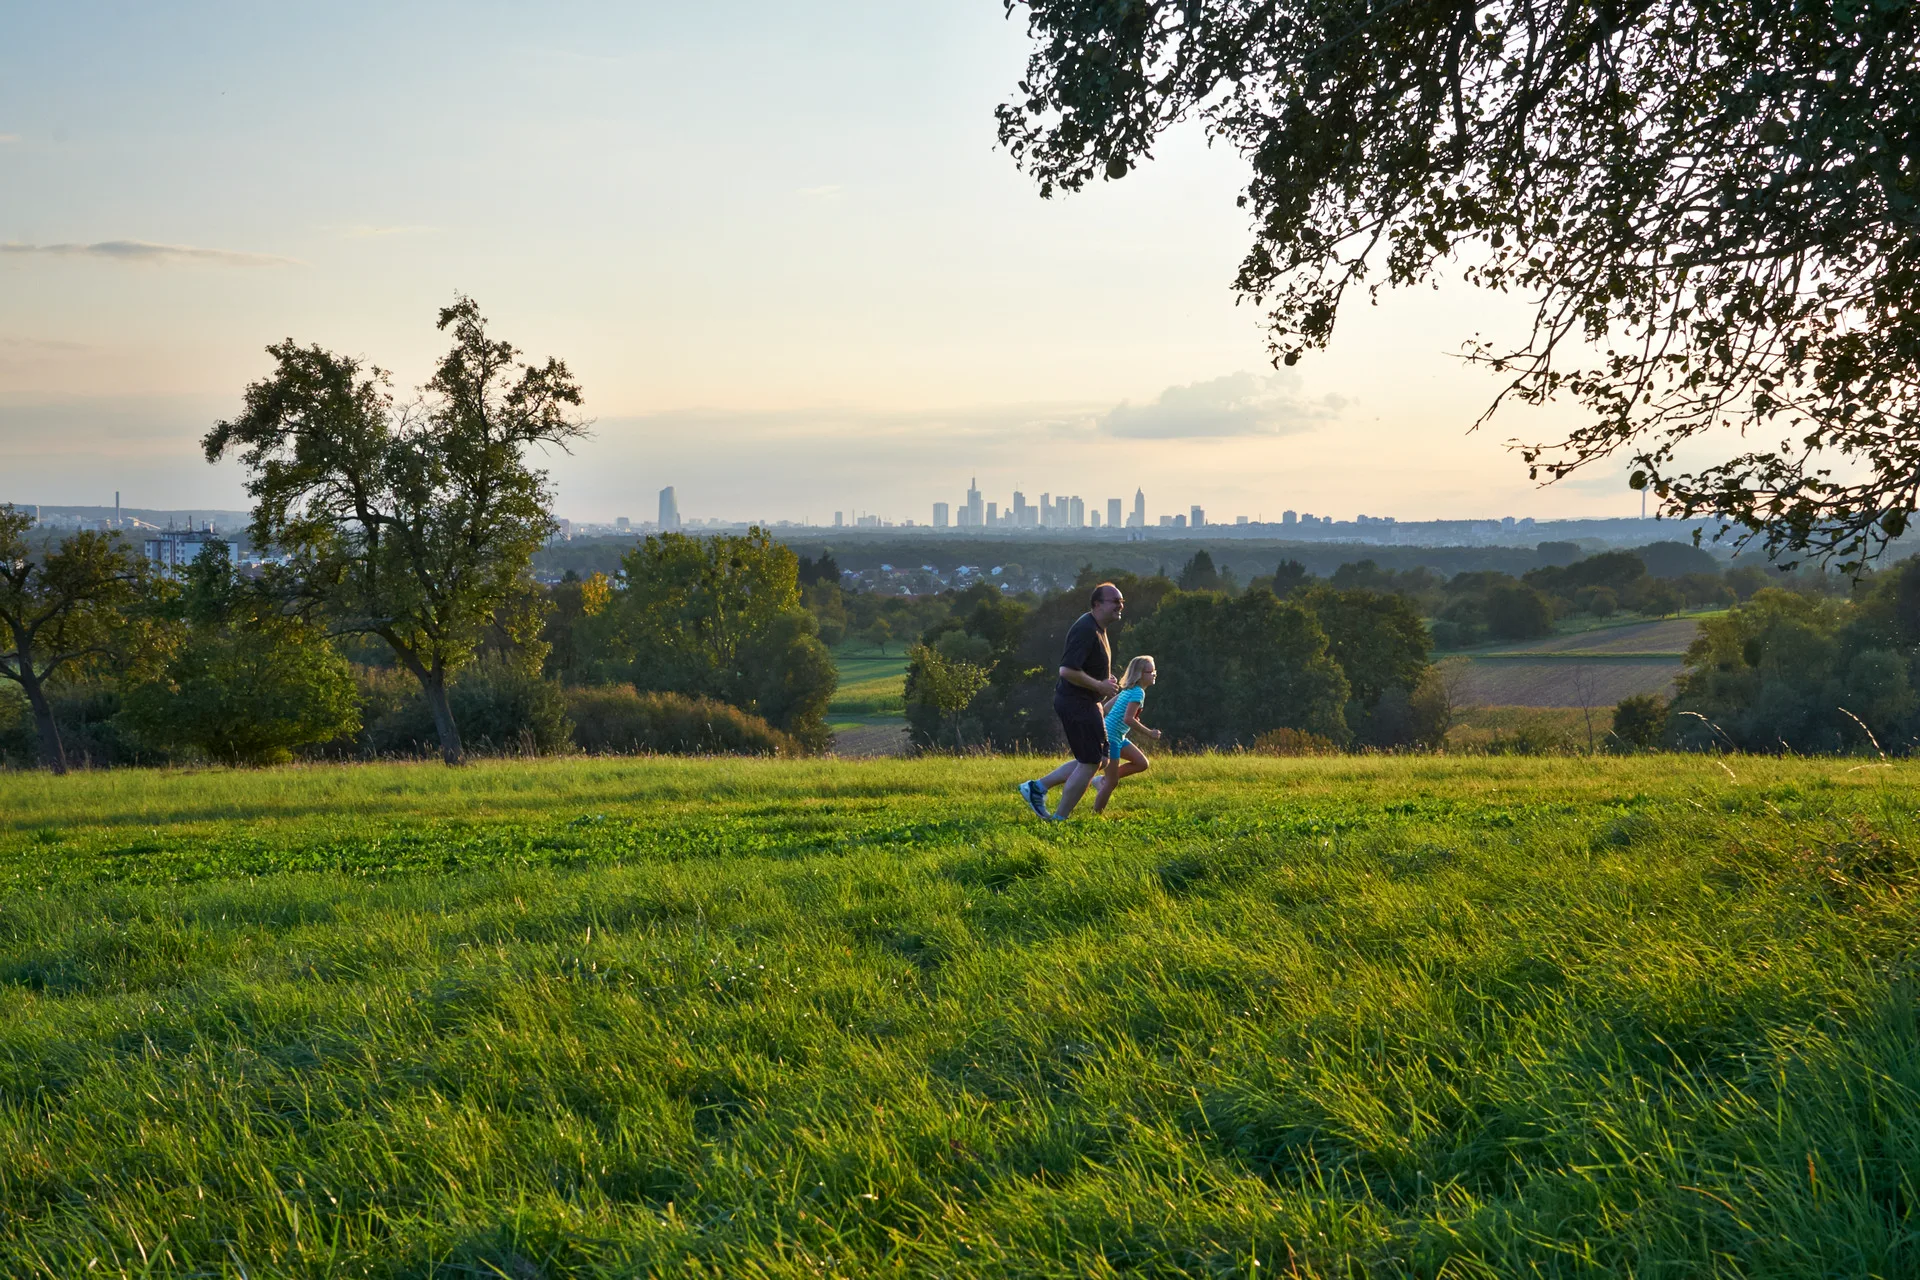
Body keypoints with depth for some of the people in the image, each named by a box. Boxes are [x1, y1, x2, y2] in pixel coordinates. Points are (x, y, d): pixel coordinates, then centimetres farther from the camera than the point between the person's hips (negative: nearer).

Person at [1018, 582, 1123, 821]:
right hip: (1077, 704, -10)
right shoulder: (1085, 630, -21)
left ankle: (1038, 787, 19)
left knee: (1098, 759, 15)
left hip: (1085, 703, 10)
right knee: (1090, 763, -5)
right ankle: (1059, 819, 4)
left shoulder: (1097, 628, 13)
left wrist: (1105, 681, 12)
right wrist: (1100, 686, -20)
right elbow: (1067, 670, -29)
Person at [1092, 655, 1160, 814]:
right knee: (1112, 782, -3)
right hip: (1111, 737, -9)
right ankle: (1097, 813, 7)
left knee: (1142, 763, 10)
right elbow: (1128, 719, -26)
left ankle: (1103, 780, 13)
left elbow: (1107, 707, 15)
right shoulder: (1138, 692, -17)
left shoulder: (1129, 690, 12)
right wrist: (1150, 733, -20)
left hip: (1119, 737, 9)